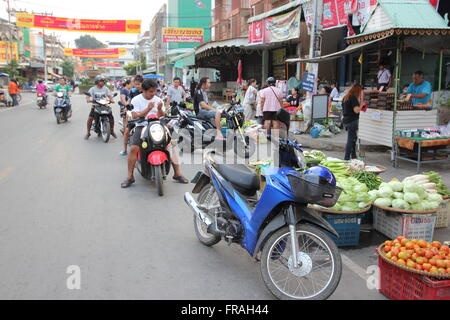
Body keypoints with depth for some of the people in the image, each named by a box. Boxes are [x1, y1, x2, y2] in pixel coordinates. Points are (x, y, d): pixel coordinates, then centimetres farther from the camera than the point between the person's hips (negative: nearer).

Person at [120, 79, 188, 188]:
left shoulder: (158, 100, 13)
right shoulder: (136, 100, 3)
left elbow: (162, 116, 9)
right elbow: (135, 116, -9)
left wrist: (160, 109, -13)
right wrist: (148, 109, -19)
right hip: (141, 127, -2)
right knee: (133, 148, -25)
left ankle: (178, 174, -7)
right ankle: (130, 177, -14)